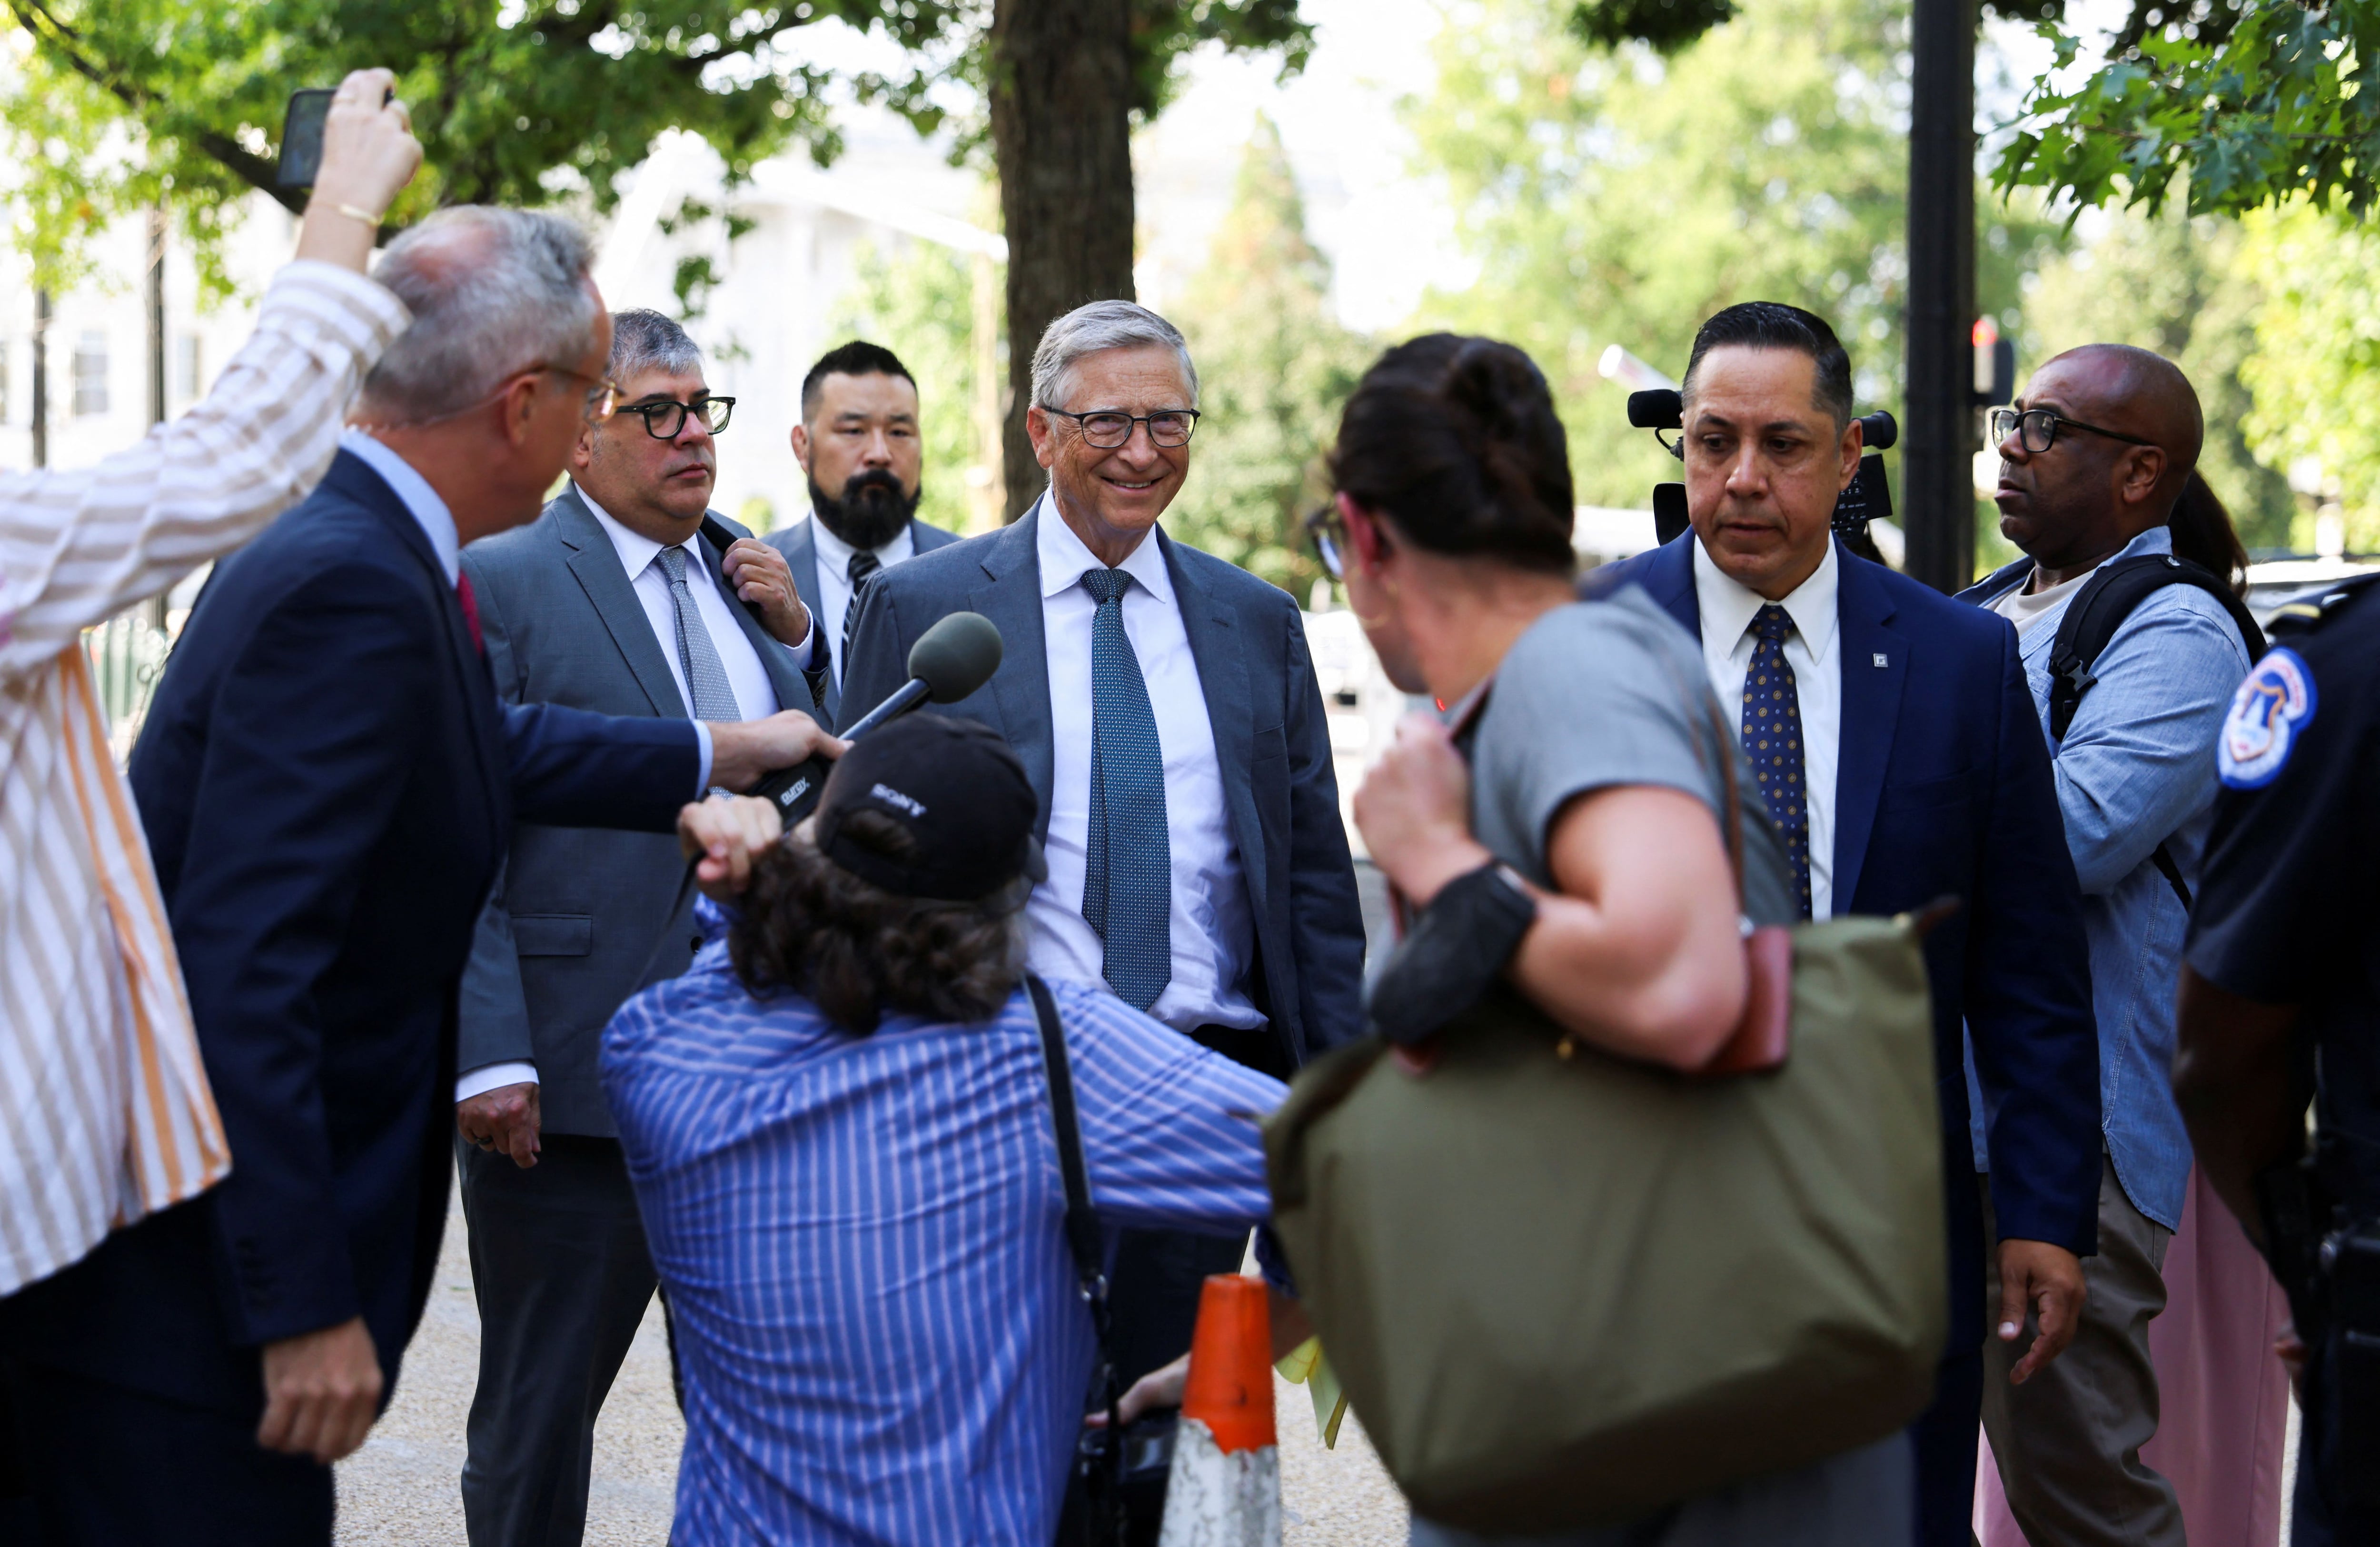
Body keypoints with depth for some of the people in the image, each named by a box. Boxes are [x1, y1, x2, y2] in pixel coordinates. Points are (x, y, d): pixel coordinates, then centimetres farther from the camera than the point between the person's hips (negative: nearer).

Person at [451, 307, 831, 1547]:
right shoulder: (499, 582, -6)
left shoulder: (755, 582, 14)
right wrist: (488, 1056, -19)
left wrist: (796, 635, 4)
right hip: (575, 1078, -6)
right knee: (540, 1415, 7)